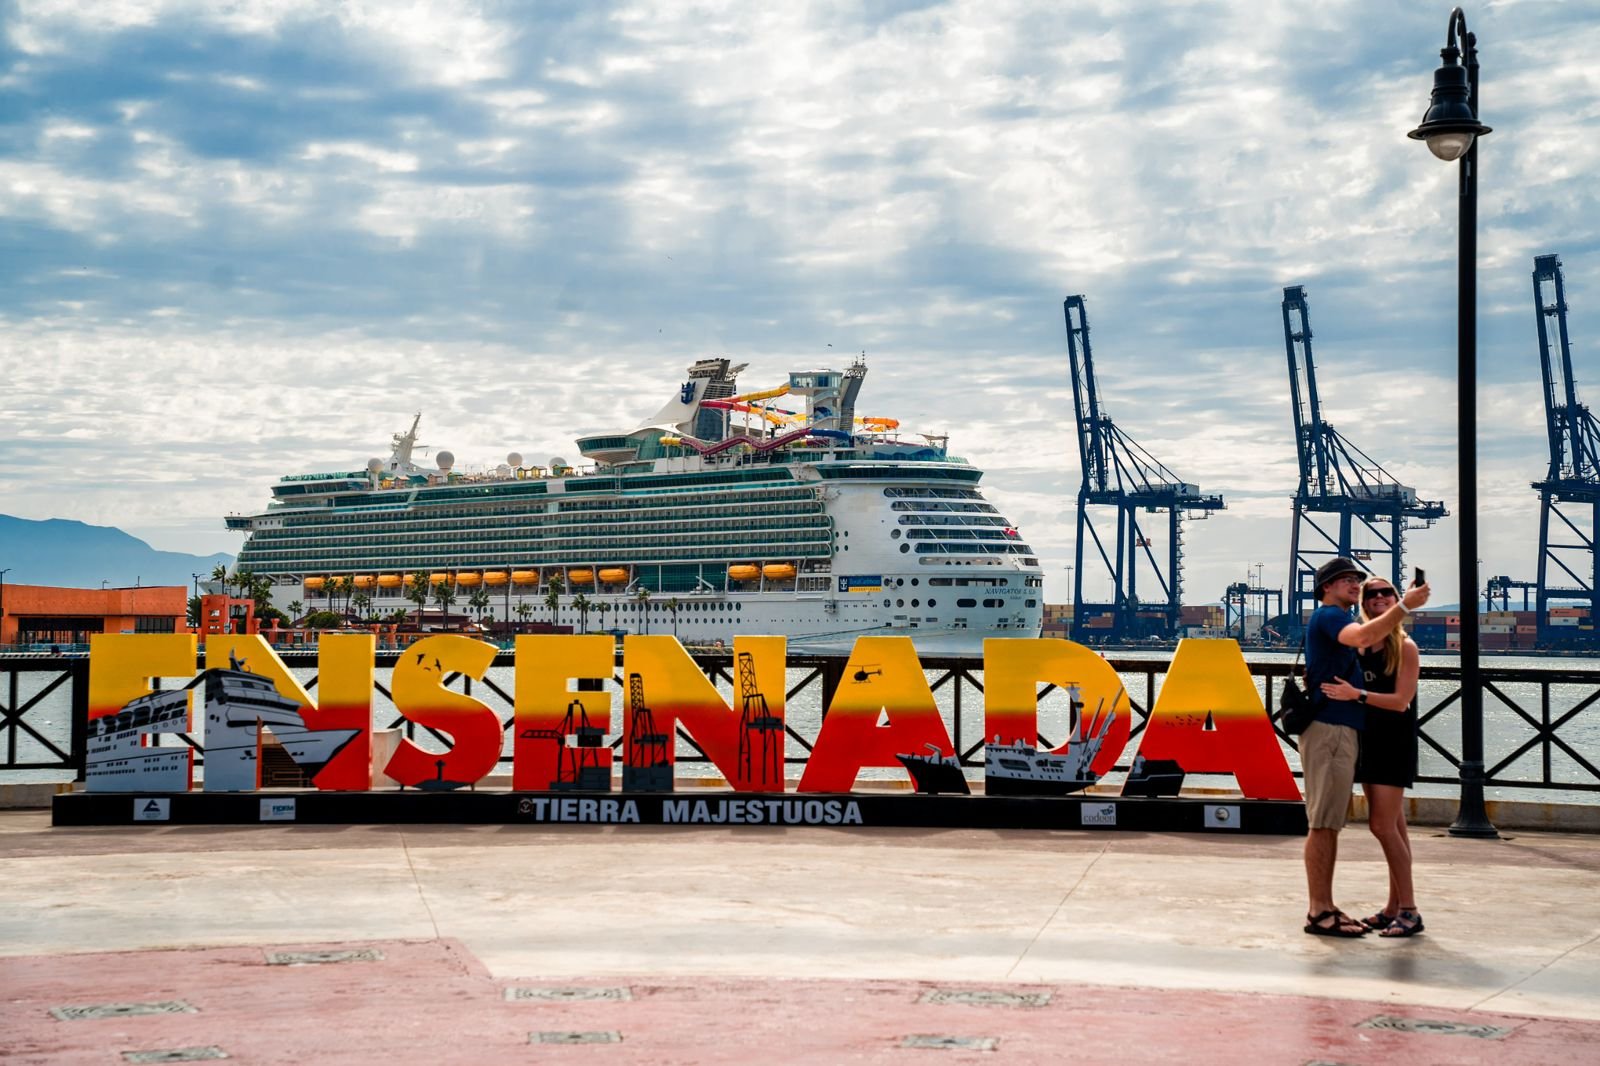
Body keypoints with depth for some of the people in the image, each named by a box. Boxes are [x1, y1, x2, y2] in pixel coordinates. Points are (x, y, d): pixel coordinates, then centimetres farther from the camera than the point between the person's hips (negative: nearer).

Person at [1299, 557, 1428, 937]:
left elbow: (1372, 640, 16)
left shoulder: (1339, 621, 26)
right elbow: (1363, 637, -27)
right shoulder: (1328, 616, -8)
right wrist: (1403, 606, -27)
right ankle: (1318, 912, -9)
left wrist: (1403, 605, 9)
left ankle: (1326, 908, 13)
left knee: (1330, 824, 10)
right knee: (1322, 823, -9)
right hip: (1329, 730, -11)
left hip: (1343, 731, 11)